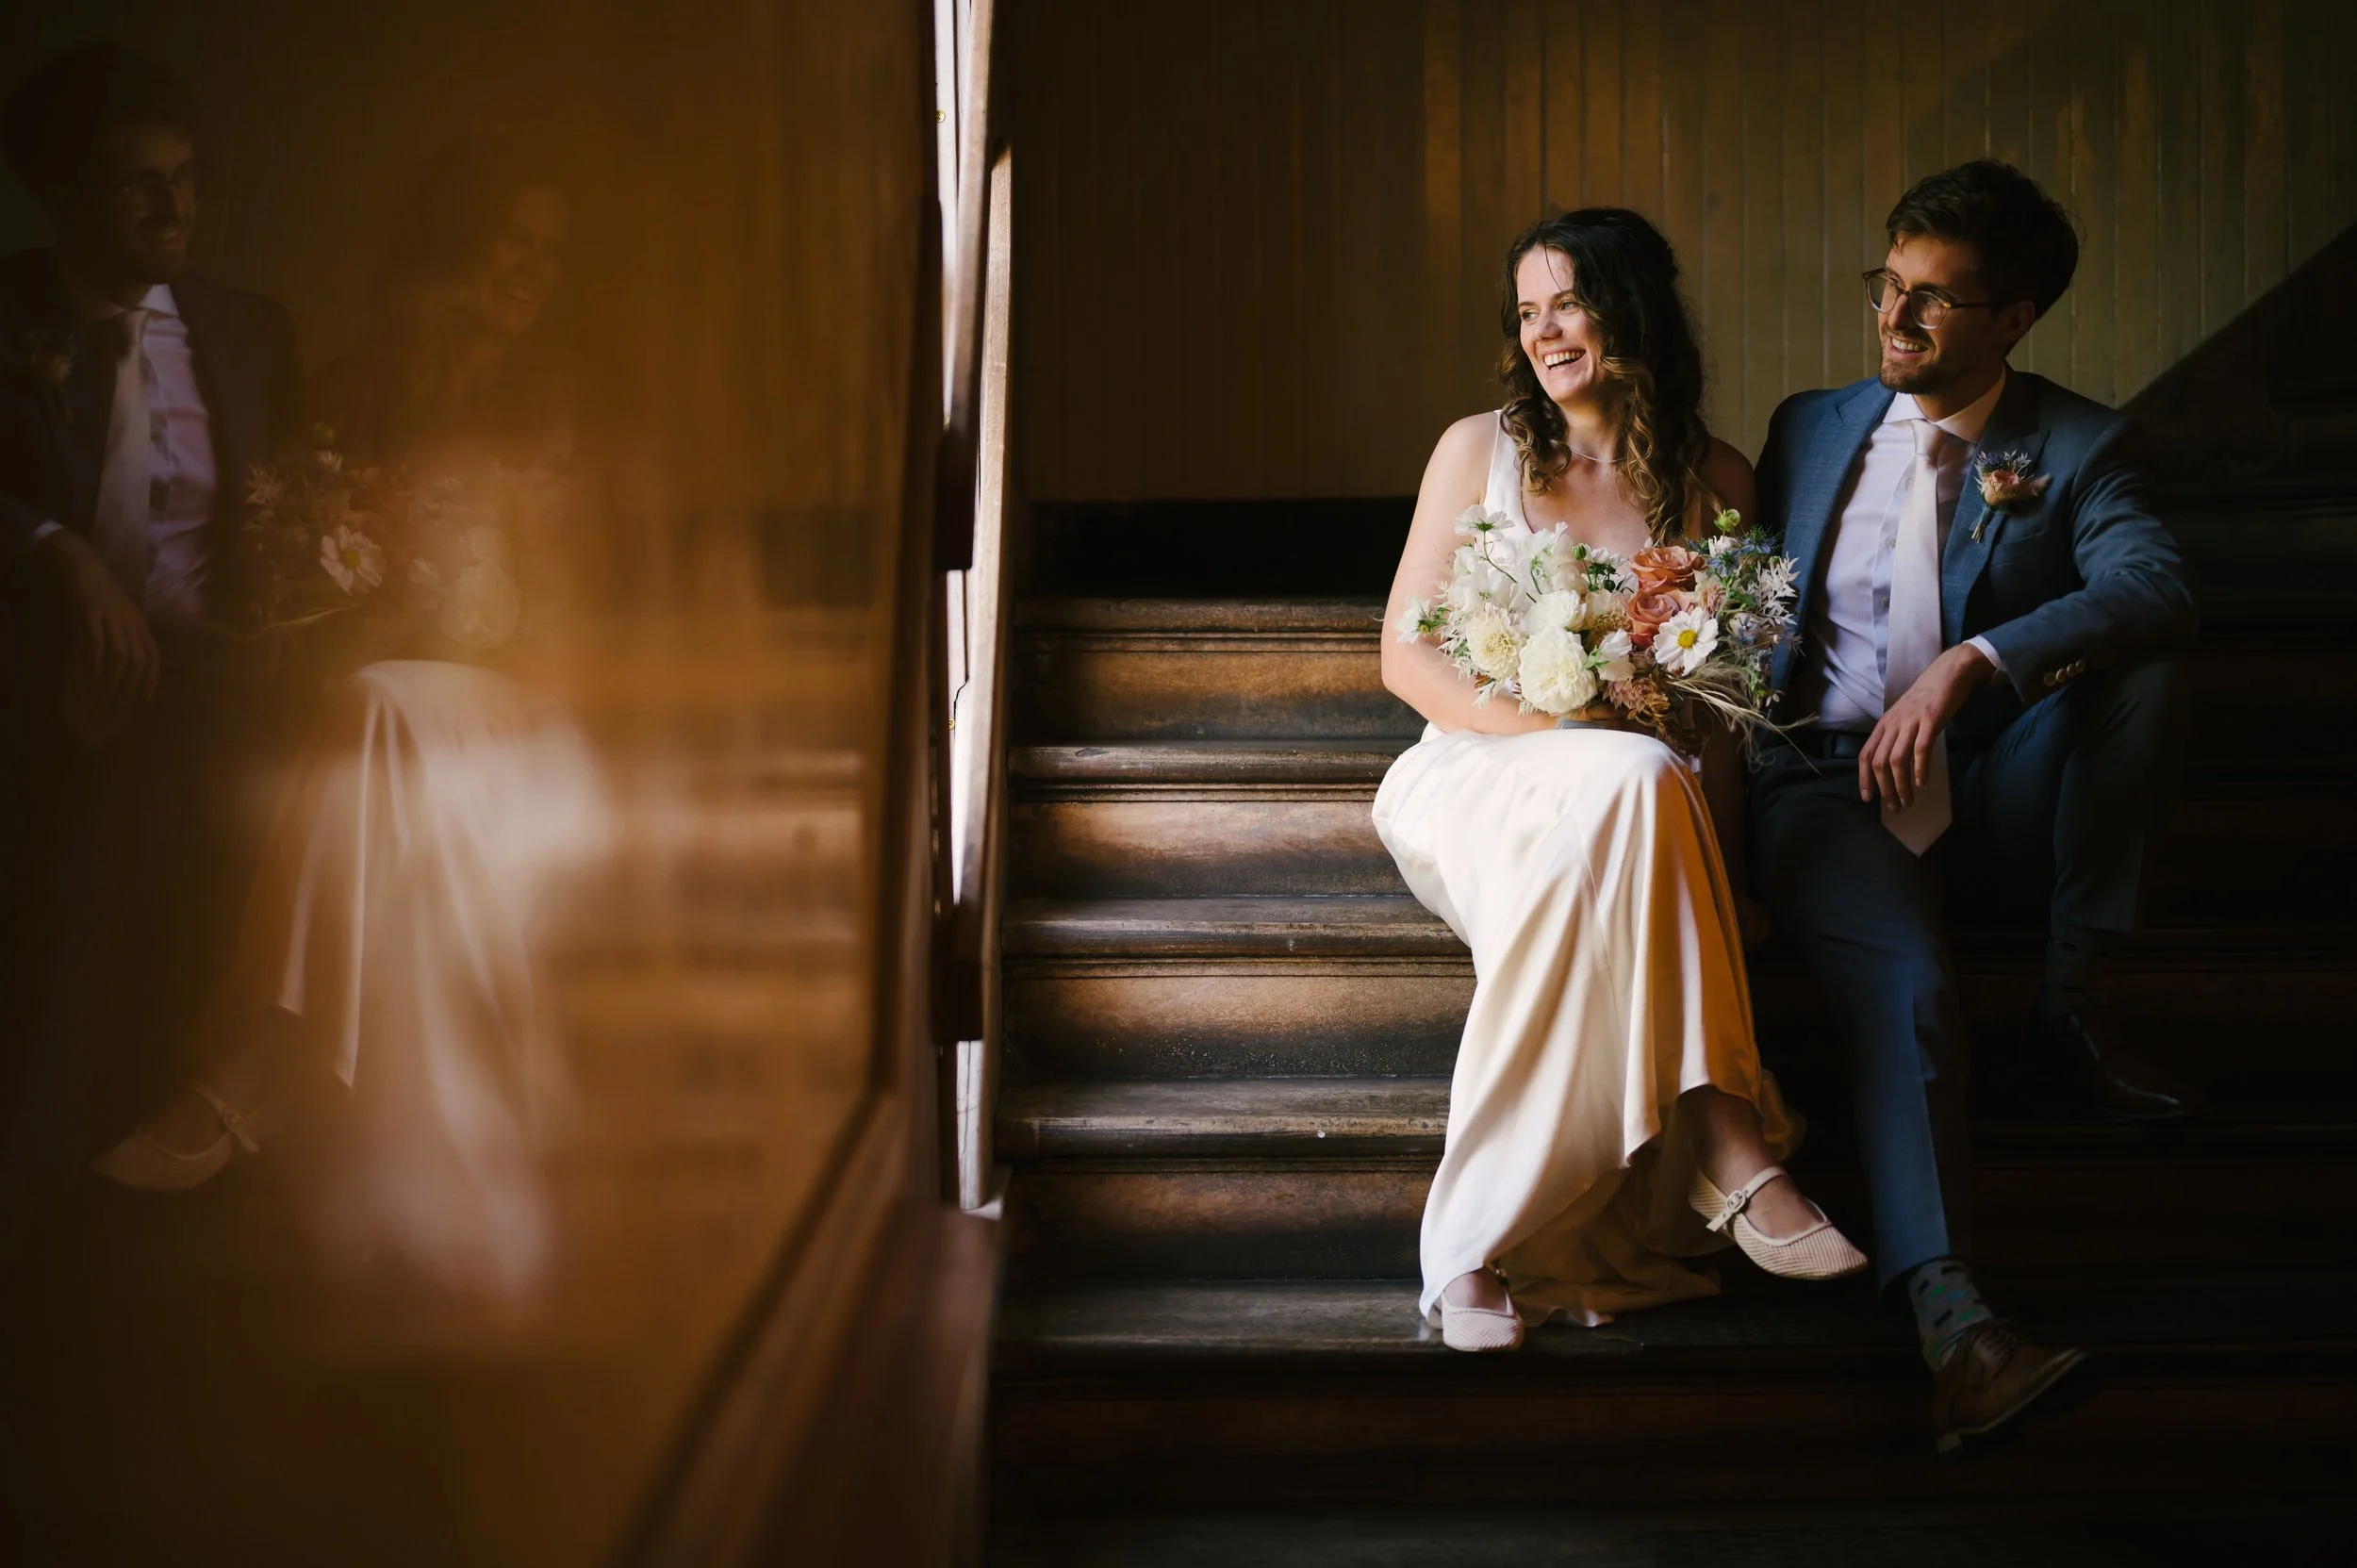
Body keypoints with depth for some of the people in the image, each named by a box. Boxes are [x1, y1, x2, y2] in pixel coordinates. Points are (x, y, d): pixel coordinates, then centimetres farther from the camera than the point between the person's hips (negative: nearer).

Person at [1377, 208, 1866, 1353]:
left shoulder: (1713, 482, 8)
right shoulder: (1480, 449, 6)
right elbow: (1406, 658, 2)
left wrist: (1728, 864, -12)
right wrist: (1545, 725, -17)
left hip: (1629, 801, 2)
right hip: (1473, 779, -1)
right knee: (1636, 779, -36)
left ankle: (1488, 1235, -38)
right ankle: (1730, 1154, -42)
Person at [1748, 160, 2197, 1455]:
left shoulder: (2074, 447, 3)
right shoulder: (1811, 427, 14)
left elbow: (2156, 588, -18)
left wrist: (1971, 666, -31)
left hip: (1991, 783, 0)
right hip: (1832, 779, 0)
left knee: (2141, 677, -29)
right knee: (1903, 989, -30)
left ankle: (2075, 993, -14)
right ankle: (1952, 1324, -48)